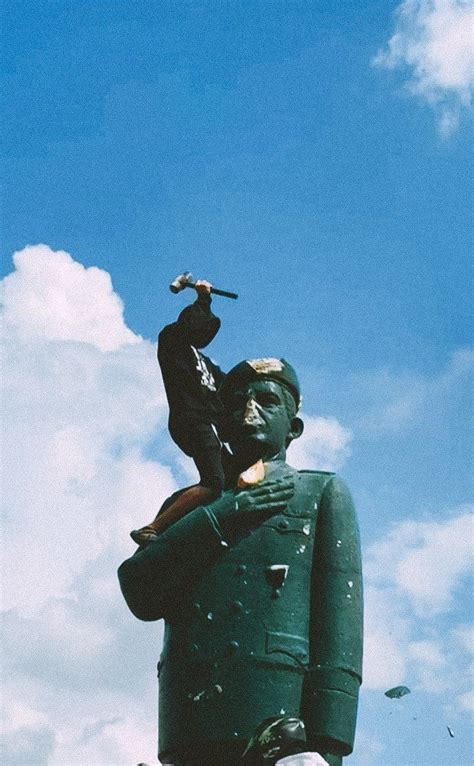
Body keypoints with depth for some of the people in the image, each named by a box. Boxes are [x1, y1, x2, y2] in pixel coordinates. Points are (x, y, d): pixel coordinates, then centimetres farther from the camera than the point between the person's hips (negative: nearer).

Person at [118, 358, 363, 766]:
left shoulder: (324, 492, 15)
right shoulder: (195, 509, 24)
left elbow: (340, 612, 2)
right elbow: (138, 592, 7)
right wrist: (220, 517, -1)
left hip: (280, 722, -2)